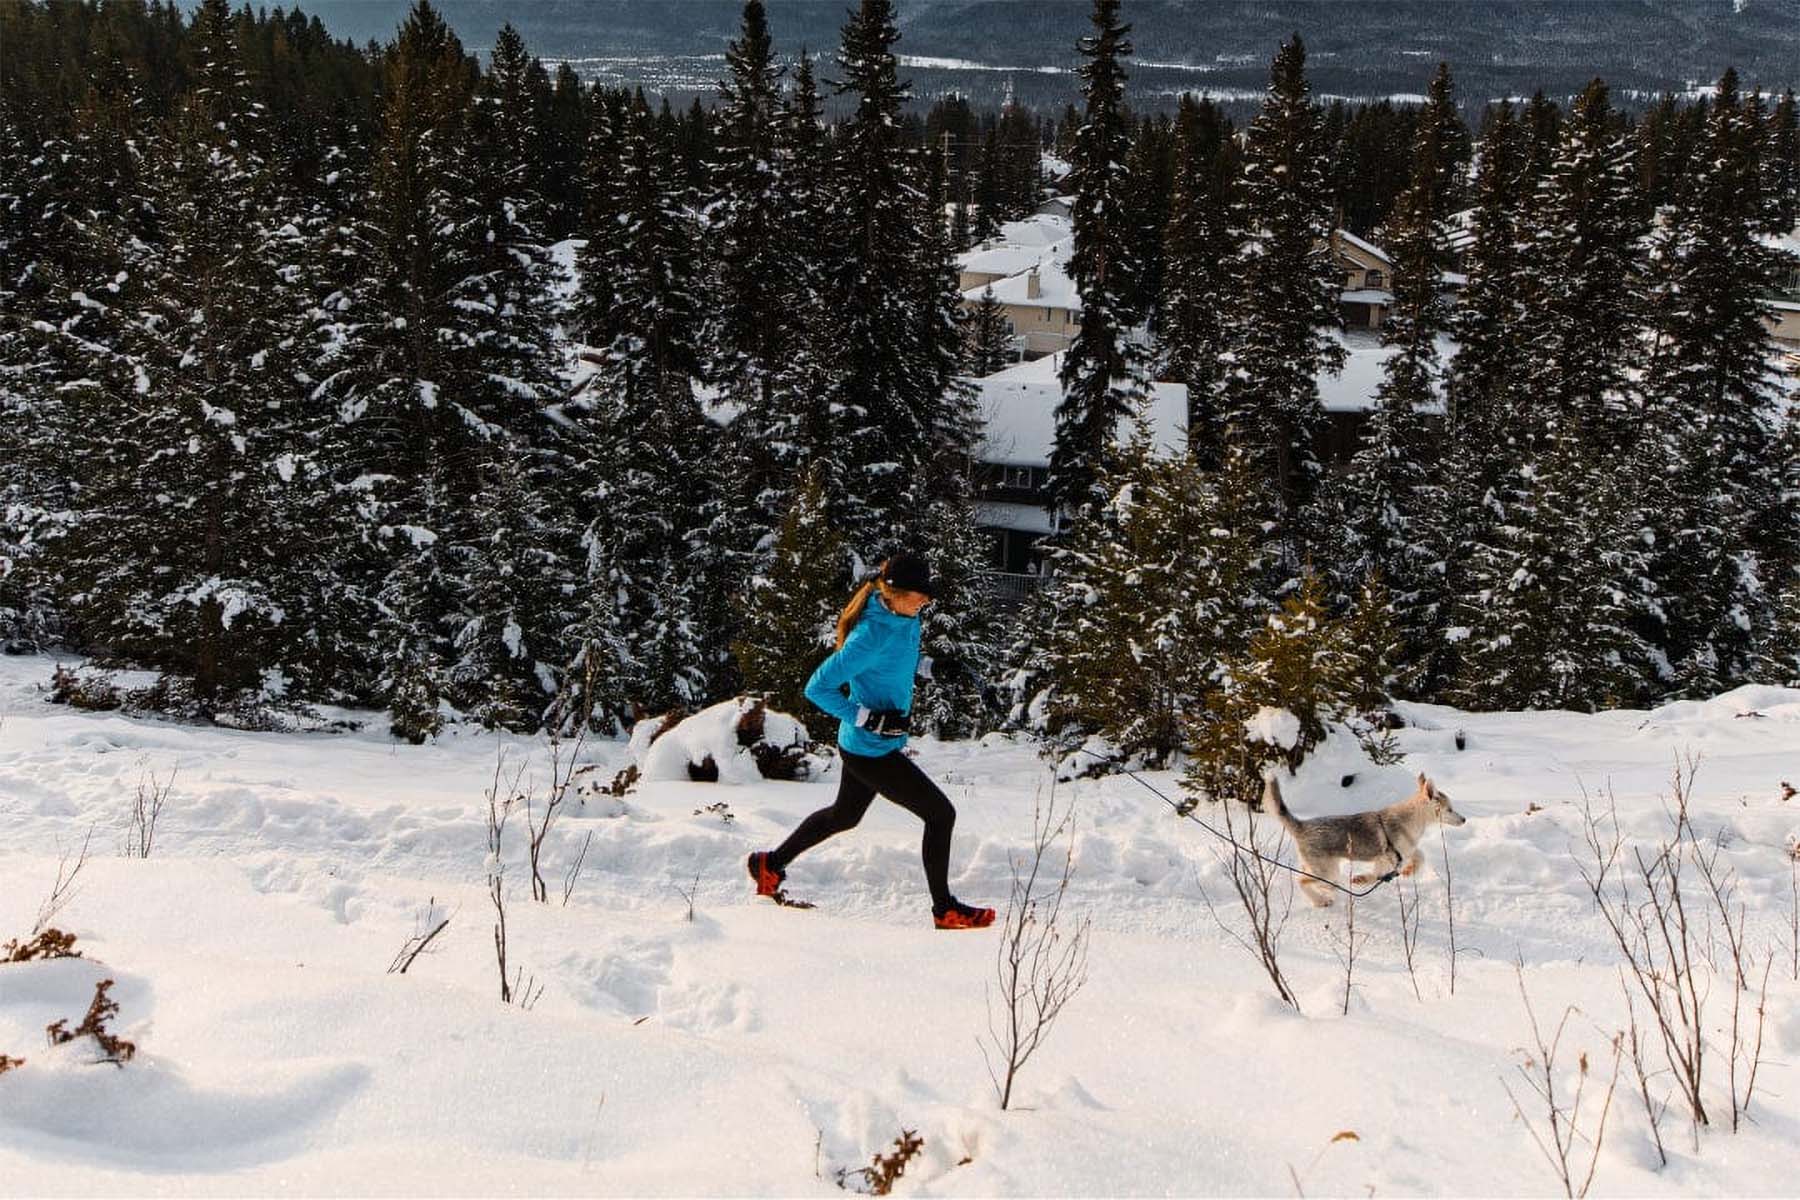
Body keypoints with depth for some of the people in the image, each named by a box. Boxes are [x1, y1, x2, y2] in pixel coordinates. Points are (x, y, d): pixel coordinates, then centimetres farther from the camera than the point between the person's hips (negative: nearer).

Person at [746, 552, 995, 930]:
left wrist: (902, 709, 17)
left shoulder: (904, 616, -1)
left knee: (844, 815, 27)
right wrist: (869, 718, -25)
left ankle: (771, 863, 43)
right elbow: (818, 687, -24)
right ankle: (944, 910, 11)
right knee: (941, 813, -2)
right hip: (871, 752, -10)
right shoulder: (872, 636, -29)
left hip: (863, 744, 10)